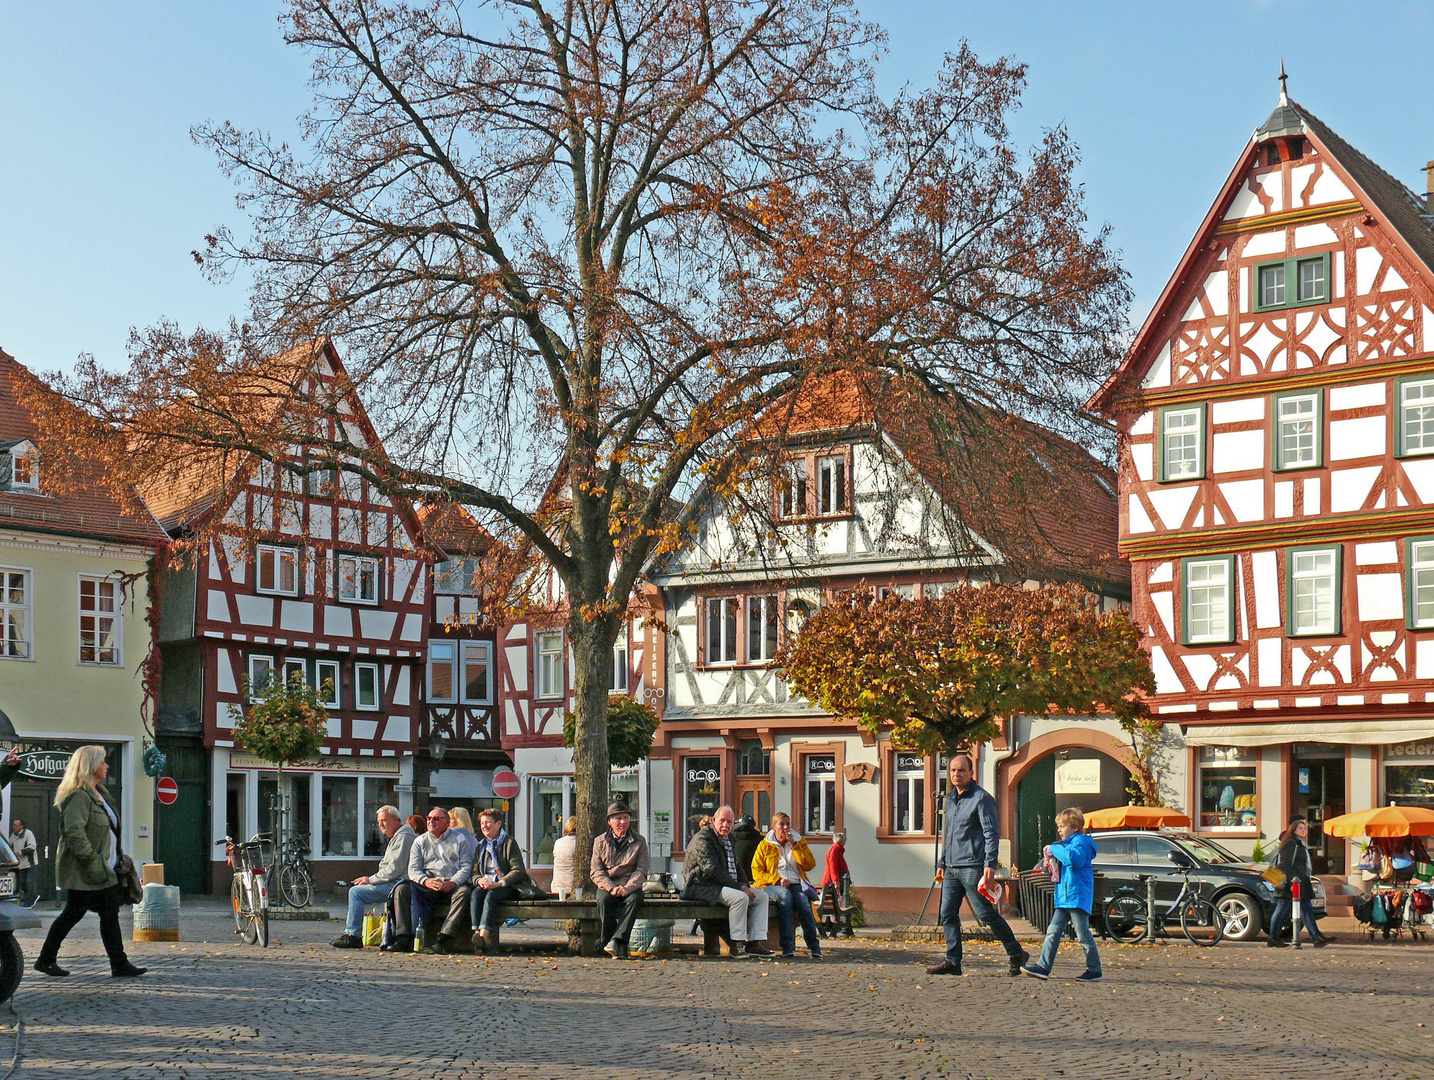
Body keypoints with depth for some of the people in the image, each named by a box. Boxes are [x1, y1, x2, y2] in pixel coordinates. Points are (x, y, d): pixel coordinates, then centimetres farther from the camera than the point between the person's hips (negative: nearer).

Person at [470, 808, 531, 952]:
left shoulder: (509, 843, 4)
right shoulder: (481, 846, 23)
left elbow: (518, 871, -7)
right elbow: (474, 872, 15)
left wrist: (499, 883, -21)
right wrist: (479, 880, -10)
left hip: (507, 887, -4)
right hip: (486, 886, 4)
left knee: (492, 895, -35)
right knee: (476, 893, -30)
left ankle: (483, 935, -50)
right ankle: (476, 932, -43)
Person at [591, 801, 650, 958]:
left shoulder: (639, 841, 7)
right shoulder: (600, 842, 9)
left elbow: (641, 871, -1)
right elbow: (596, 872, 0)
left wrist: (627, 888, -20)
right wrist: (612, 887, -18)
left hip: (630, 886, 0)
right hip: (607, 886, 0)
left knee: (635, 898, -34)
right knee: (603, 900, -33)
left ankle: (618, 940, -39)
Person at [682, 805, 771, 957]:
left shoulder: (729, 838, 18)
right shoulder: (703, 838, -12)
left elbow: (736, 867, 25)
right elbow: (712, 870, -22)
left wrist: (744, 884, 2)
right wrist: (739, 887, -22)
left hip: (728, 886, 10)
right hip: (703, 886, -10)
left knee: (762, 896, 0)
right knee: (740, 897, -32)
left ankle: (755, 943, -5)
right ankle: (737, 944, -25)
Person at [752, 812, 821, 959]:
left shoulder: (799, 842, 17)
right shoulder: (765, 846, 11)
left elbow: (810, 865, 3)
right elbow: (757, 872, 3)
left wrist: (794, 846, -3)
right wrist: (777, 881, -13)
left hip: (796, 884, 2)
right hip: (772, 886, -2)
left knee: (803, 900, -33)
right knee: (785, 895, -37)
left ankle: (814, 946, -32)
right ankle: (787, 946, -41)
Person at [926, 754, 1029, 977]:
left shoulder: (981, 798, -8)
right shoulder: (951, 799, 17)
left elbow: (991, 833, -13)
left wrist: (990, 864, -22)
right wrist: (943, 864, 23)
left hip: (972, 867, -8)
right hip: (952, 869, 8)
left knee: (986, 913, -5)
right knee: (947, 914, 4)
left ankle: (1017, 954, 5)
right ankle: (952, 961, 9)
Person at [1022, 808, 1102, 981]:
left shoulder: (1080, 841, -8)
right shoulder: (1068, 843, 23)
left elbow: (1075, 858, -30)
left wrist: (1055, 849, -19)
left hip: (1077, 897, -10)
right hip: (1064, 898, 10)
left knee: (1083, 935, -5)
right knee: (1053, 931, 4)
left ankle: (1094, 971, 3)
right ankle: (1043, 967, 2)